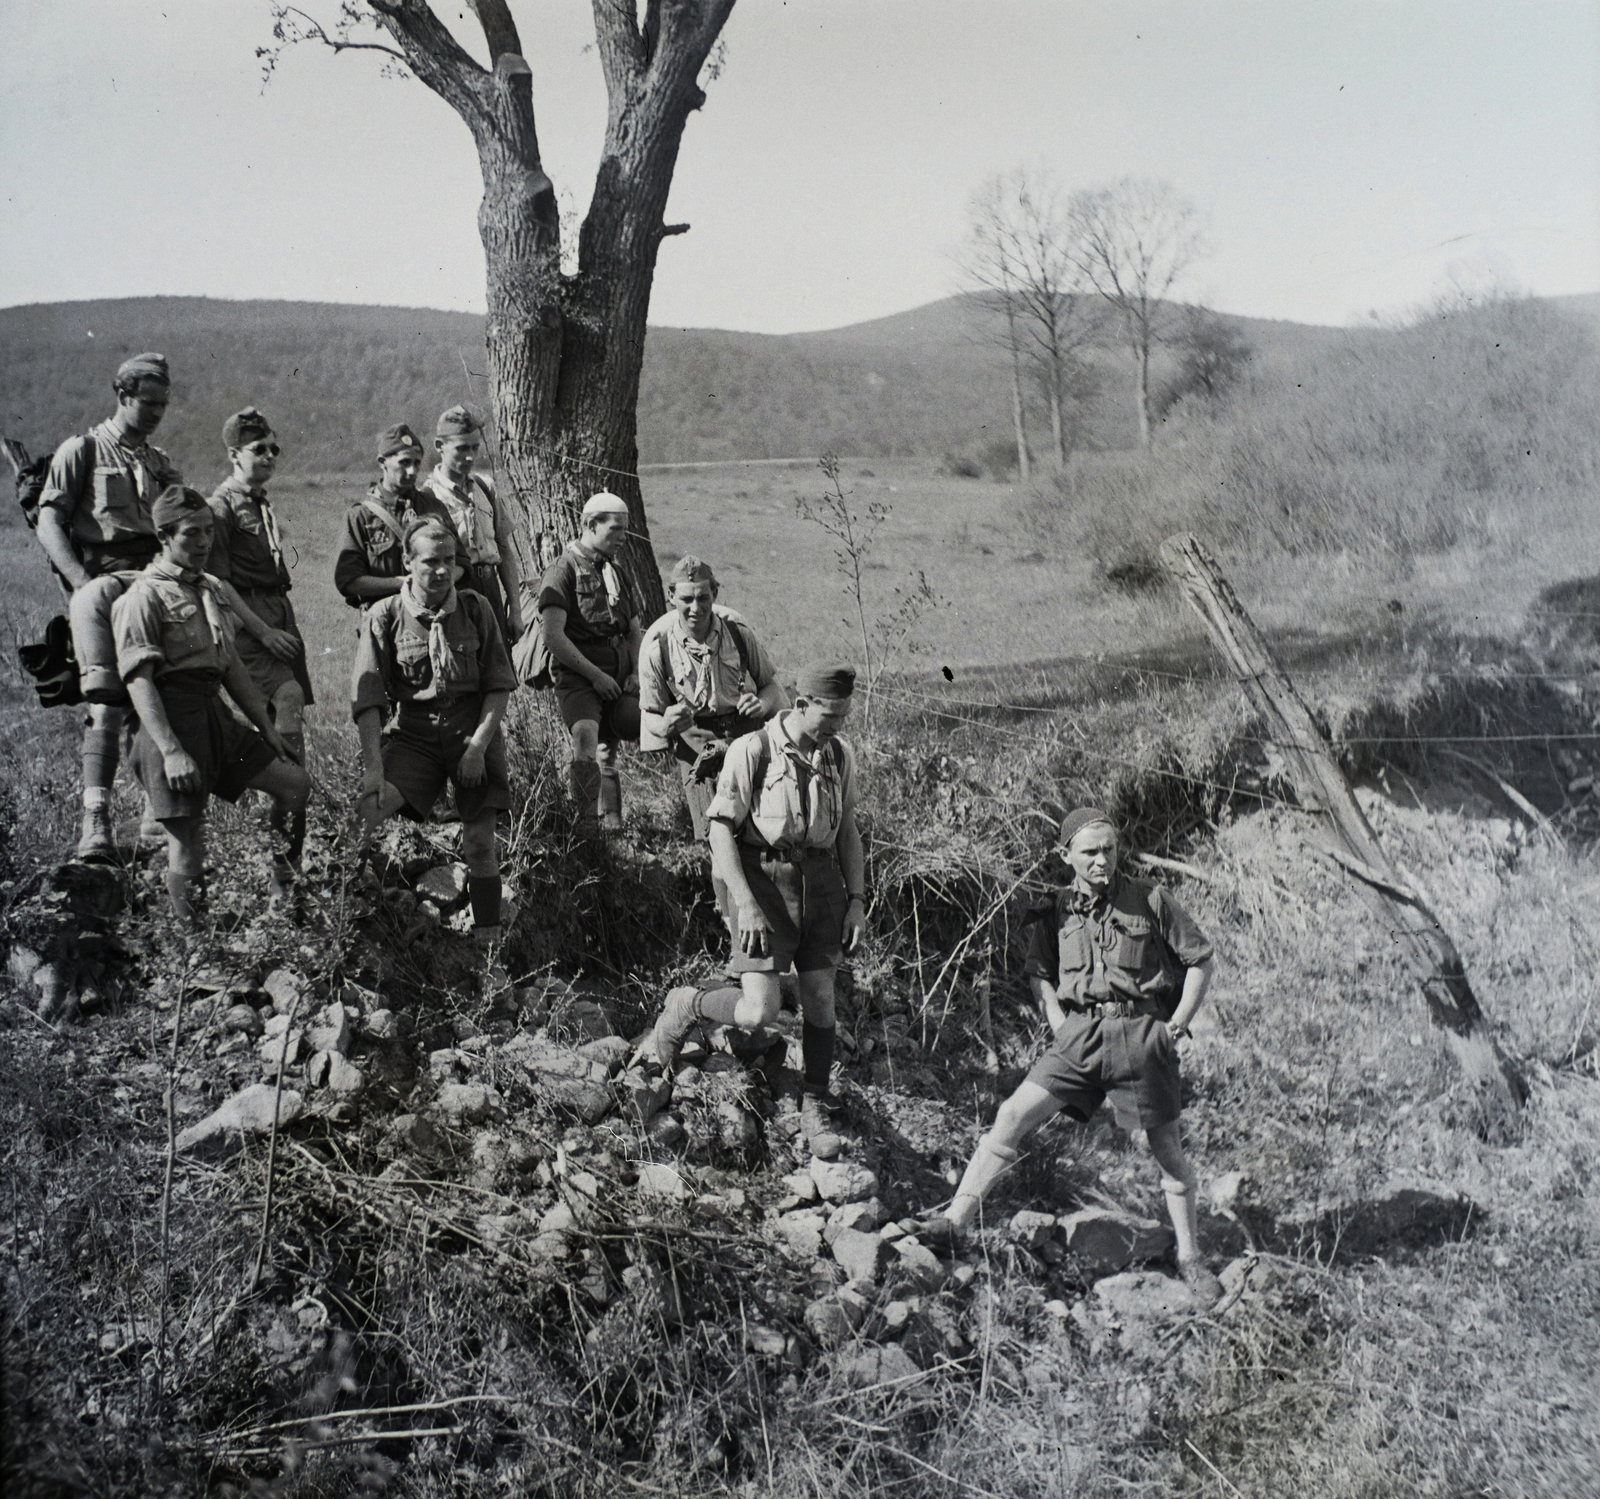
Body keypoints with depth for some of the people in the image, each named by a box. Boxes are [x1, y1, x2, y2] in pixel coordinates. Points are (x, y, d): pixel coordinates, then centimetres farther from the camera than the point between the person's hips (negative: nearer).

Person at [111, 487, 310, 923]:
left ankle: (284, 893, 17)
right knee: (186, 839, -5)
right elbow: (139, 680, -16)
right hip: (172, 719, -8)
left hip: (214, 714, 8)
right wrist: (171, 751, -24)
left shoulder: (212, 589, 18)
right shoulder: (144, 596, -8)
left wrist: (265, 726, 19)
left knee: (294, 783, 5)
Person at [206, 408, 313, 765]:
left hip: (281, 614, 8)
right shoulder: (222, 505, -7)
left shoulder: (263, 503, 18)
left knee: (293, 703, 4)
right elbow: (217, 582, -13)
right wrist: (263, 632, -17)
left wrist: (287, 626, 14)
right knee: (288, 695, -20)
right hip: (248, 618, -8)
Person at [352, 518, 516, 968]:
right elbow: (367, 699, -7)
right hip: (413, 733, 0)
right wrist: (372, 766, -17)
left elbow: (500, 684, 3)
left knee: (478, 841, -4)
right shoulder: (383, 616, -3)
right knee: (368, 807, -25)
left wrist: (478, 745, -9)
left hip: (473, 730, 0)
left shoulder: (475, 610, 0)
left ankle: (489, 946, 7)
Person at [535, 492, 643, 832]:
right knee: (586, 735, -28)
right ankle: (585, 822, -28)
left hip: (617, 676, 7)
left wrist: (636, 674, 7)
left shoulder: (615, 573, 20)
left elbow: (634, 631, 25)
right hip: (577, 676, -7)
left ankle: (612, 825, 24)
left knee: (607, 752, 12)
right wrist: (595, 675, -15)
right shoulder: (563, 570, -4)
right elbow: (553, 635, -14)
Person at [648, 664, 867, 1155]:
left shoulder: (840, 755, 5)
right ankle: (686, 1008, 18)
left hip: (820, 881, 5)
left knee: (820, 996, 6)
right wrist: (746, 906, -18)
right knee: (760, 1011, -12)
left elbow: (847, 831, 13)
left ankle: (816, 1106, 23)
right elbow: (721, 831, -12)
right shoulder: (751, 751, -12)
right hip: (762, 880, -5)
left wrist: (857, 901, 6)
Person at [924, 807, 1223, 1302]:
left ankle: (1190, 1258, 23)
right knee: (1013, 1115, -10)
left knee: (1167, 1149, 6)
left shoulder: (1150, 900, -1)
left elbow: (1200, 960, 6)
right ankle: (958, 1215, -5)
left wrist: (1178, 1024, -1)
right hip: (1080, 1034, 2)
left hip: (1141, 1033, -2)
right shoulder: (1057, 909, 6)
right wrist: (1059, 1024, 5)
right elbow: (1038, 970, 19)